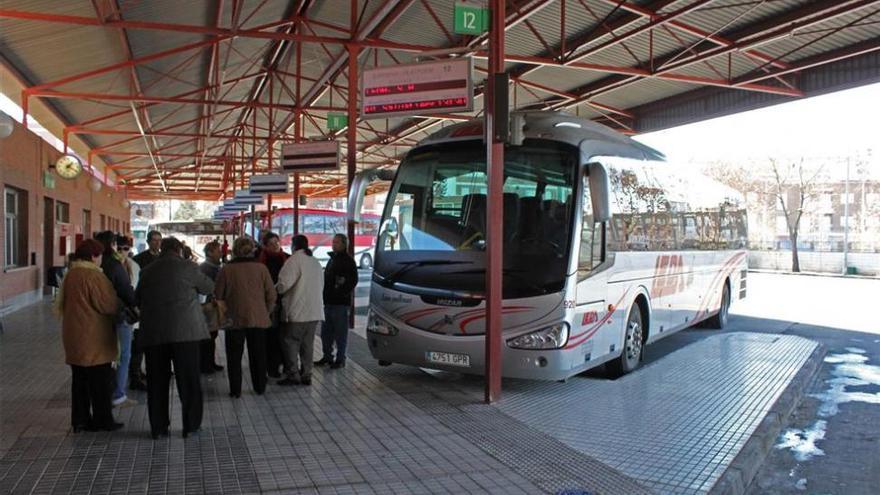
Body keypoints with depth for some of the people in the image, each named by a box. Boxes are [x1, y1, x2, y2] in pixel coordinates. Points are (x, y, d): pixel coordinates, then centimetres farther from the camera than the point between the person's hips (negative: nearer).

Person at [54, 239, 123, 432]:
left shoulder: (70, 275, 9)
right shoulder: (94, 276, -17)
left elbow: (61, 304, 19)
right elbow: (109, 305, -17)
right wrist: (119, 307, 2)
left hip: (73, 336, 8)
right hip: (94, 338, -8)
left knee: (79, 380, 14)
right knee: (101, 381, 2)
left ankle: (80, 420, 20)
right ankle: (103, 420, 8)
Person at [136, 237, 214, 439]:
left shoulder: (147, 271, 9)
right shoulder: (188, 268, -1)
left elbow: (138, 299, 19)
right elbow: (209, 288, 10)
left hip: (153, 333, 3)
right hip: (185, 331, -3)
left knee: (157, 382, 11)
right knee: (189, 380, 4)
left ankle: (158, 427, 16)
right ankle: (191, 426, 8)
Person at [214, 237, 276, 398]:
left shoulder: (226, 270, -7)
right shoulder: (261, 268, -4)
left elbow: (218, 296, 0)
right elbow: (271, 296, -1)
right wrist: (266, 312, 14)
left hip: (235, 320, -1)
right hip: (258, 319, 1)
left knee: (234, 357, 10)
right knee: (258, 356, 13)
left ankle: (235, 390, 13)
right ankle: (260, 388, 21)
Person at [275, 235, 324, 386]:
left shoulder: (294, 260, -10)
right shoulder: (316, 263, 14)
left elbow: (284, 284, -18)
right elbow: (321, 286, 18)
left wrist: (274, 290, 1)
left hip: (297, 311, -7)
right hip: (315, 311, 7)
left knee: (290, 342, 2)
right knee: (308, 344, 11)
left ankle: (293, 375, 1)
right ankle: (306, 375, 13)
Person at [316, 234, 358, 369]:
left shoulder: (348, 261, -8)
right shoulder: (332, 259, 19)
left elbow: (353, 281, -15)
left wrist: (342, 293, -17)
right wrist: (325, 295, 13)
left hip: (340, 303, -9)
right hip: (329, 302, 9)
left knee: (340, 332, -2)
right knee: (326, 332, 13)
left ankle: (340, 359, 5)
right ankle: (327, 356, 24)